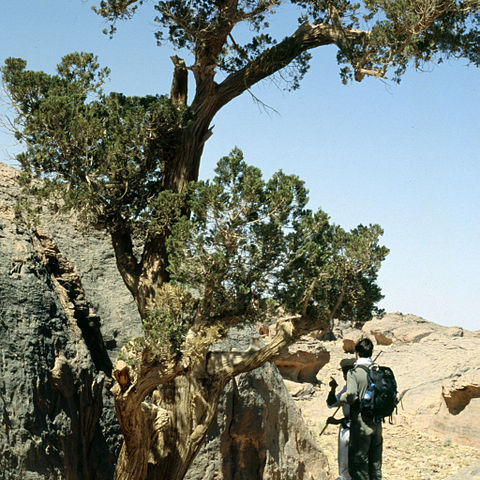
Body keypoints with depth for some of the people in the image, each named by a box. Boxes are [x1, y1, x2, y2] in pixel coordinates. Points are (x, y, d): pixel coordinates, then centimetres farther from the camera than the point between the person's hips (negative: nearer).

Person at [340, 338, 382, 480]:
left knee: (358, 463, 1)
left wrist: (342, 397, -3)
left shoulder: (353, 372, -12)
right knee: (375, 462, 16)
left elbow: (352, 396, -23)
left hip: (361, 424, -6)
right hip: (377, 423, 6)